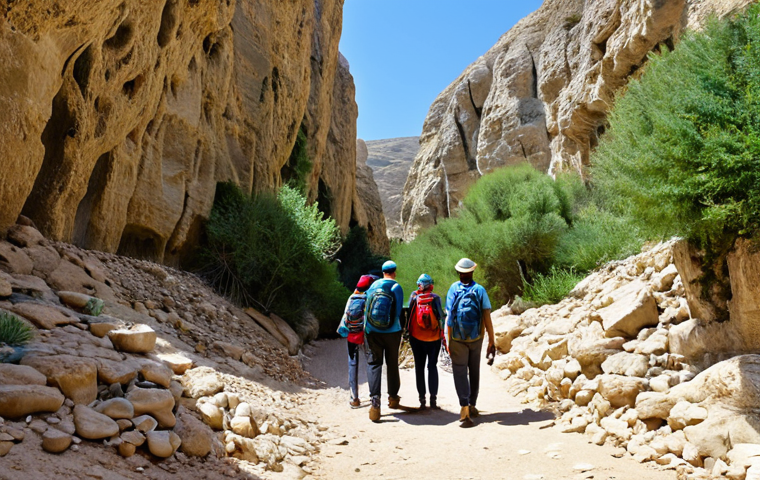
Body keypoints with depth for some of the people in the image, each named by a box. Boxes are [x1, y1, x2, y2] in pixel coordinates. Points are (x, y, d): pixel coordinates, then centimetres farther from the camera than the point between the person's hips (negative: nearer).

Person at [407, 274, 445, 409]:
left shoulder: (414, 296, -5)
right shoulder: (435, 298, -8)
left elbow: (409, 315, -1)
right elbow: (440, 316, -6)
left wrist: (409, 332, 10)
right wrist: (441, 333, 8)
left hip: (416, 337, 1)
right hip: (434, 337, -1)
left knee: (419, 367, 10)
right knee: (432, 366, 9)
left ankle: (422, 399, 10)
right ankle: (433, 398, 6)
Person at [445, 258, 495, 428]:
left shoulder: (453, 289, -5)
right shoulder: (480, 290, -4)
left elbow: (448, 318, -7)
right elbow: (487, 318, -8)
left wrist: (448, 341, -1)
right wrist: (491, 341, -3)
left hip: (457, 340, -1)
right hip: (476, 339, 2)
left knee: (460, 373, -1)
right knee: (474, 372, 16)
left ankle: (464, 408, -15)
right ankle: (472, 406, 26)